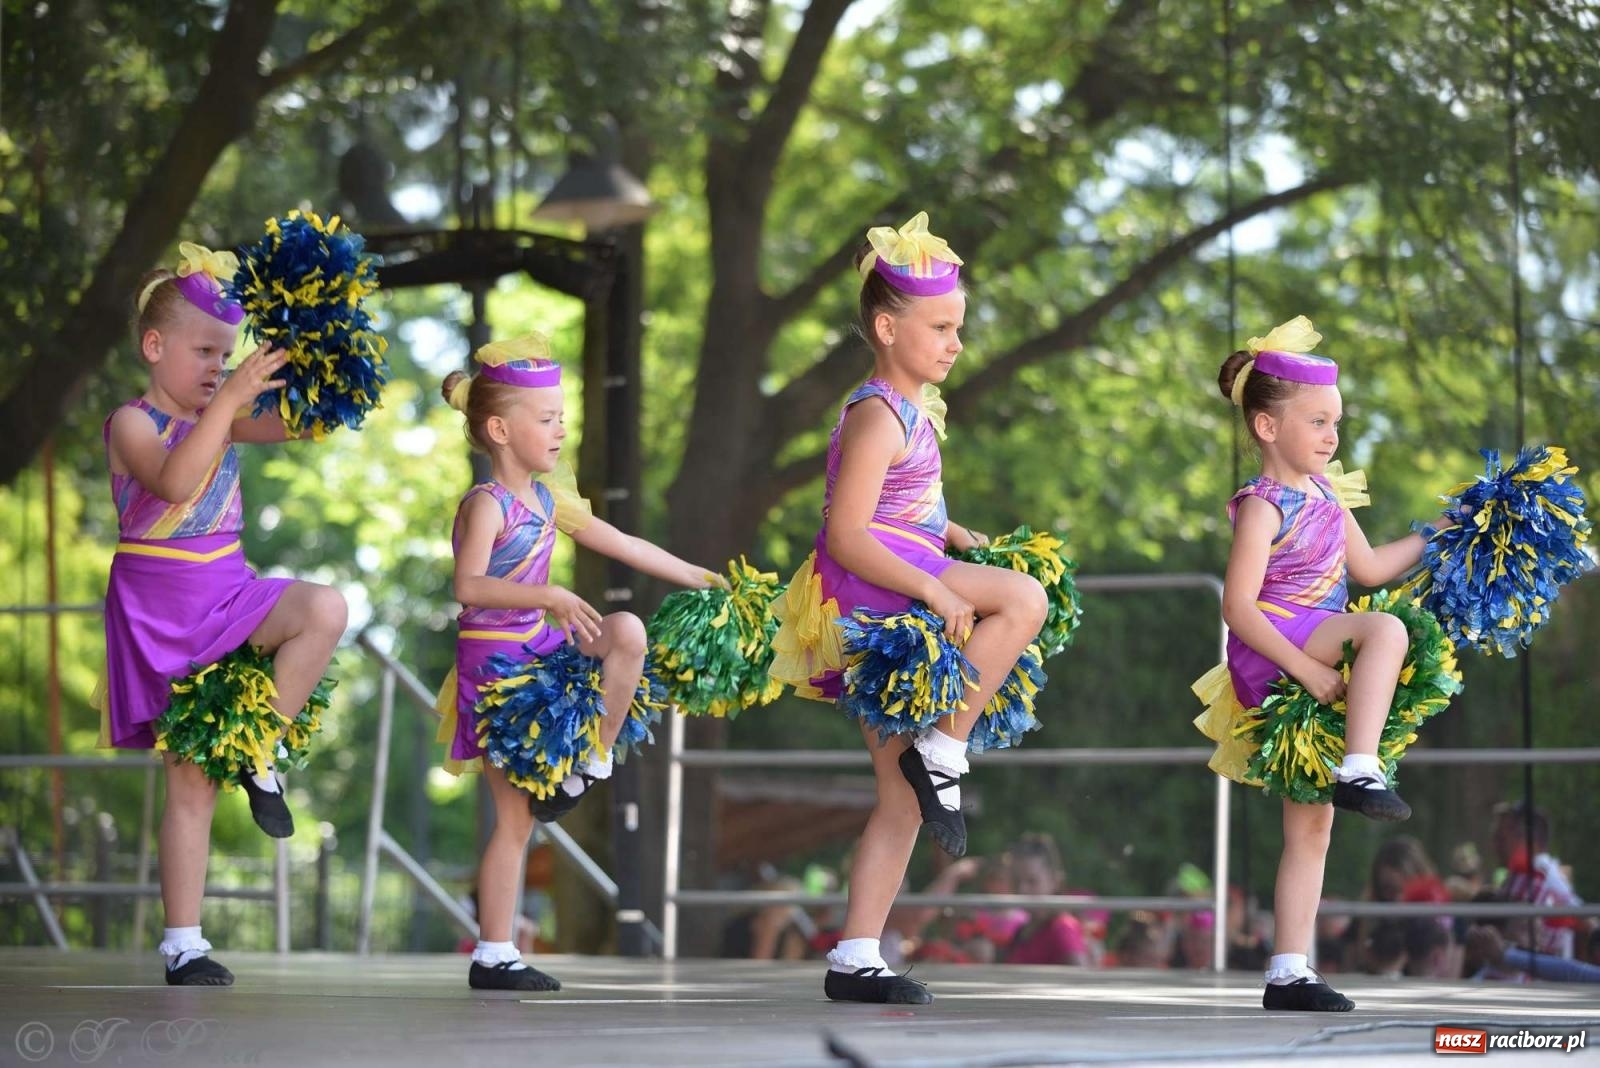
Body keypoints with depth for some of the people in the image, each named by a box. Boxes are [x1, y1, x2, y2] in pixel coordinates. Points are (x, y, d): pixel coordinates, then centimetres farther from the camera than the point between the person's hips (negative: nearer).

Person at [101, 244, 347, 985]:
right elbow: (176, 482, -29)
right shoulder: (133, 422, -10)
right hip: (160, 610, -5)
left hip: (228, 595, 5)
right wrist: (229, 397, -32)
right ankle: (183, 944, 5)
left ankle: (262, 753, -10)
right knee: (190, 779, -3)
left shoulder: (223, 417, 8)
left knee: (325, 609, -26)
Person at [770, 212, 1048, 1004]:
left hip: (890, 618, 10)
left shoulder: (914, 407, 16)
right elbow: (846, 536, -22)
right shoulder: (879, 416, -13)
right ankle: (942, 758, -17)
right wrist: (934, 589, -29)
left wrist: (954, 539, 15)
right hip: (860, 593, -10)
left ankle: (854, 959, 9)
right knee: (1023, 598, -25)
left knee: (903, 801, 7)